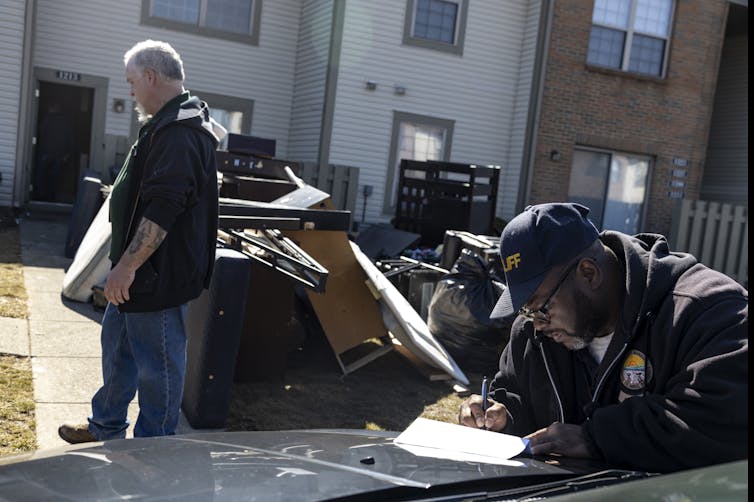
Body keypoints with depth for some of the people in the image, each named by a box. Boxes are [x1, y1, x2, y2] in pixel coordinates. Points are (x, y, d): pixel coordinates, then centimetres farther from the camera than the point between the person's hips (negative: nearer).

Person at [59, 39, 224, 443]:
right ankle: (106, 428, 39)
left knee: (158, 362, 2)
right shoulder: (170, 125, 15)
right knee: (116, 342, 22)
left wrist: (127, 266, -25)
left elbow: (161, 210, -29)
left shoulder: (178, 133, -22)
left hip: (159, 274, -11)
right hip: (141, 270, 11)